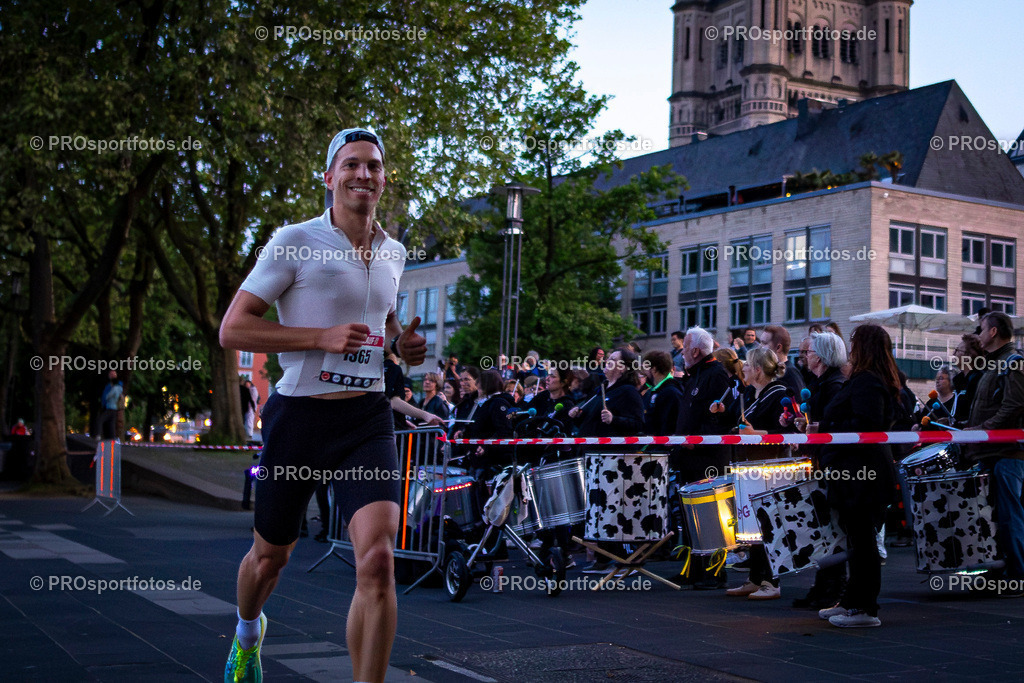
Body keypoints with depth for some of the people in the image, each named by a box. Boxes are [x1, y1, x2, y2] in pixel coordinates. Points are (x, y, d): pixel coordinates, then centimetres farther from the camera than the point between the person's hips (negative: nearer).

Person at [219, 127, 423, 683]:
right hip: (298, 416, -2)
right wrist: (323, 336, -20)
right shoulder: (295, 242, -7)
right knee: (271, 556, 15)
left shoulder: (391, 252, 10)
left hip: (367, 418, 3)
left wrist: (402, 342, 7)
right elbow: (232, 329, -10)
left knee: (377, 559, -18)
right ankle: (247, 631, 50)